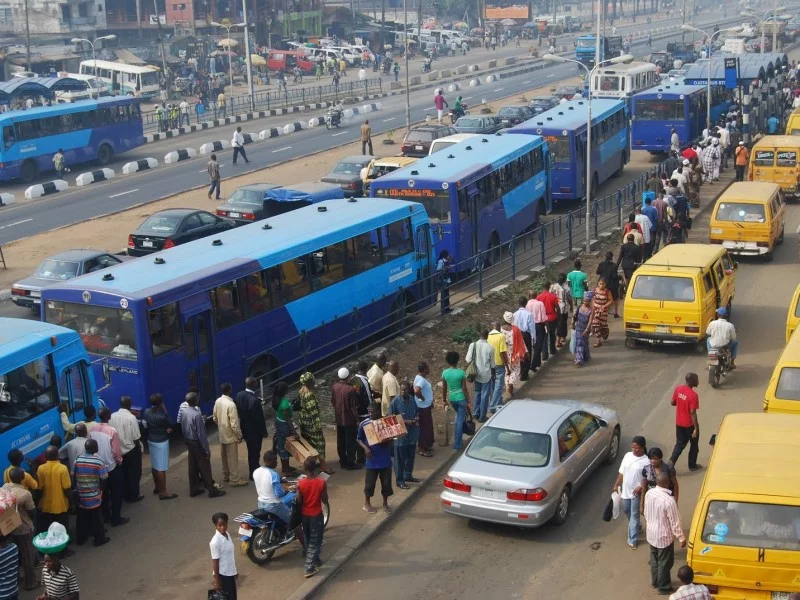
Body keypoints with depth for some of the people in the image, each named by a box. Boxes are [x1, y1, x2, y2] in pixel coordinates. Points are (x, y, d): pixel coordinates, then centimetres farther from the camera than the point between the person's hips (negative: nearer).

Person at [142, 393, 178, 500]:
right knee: (161, 467, -1)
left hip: (151, 440, 8)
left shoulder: (147, 412, -6)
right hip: (161, 442, -8)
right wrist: (164, 410, -11)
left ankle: (157, 487, 34)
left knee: (154, 465, 20)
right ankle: (163, 492, 4)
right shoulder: (162, 416, -26)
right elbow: (170, 425, -9)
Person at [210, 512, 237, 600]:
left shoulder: (227, 535, 2)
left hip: (231, 572, 8)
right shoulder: (215, 541, -23)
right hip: (222, 574, -8)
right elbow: (215, 562, -18)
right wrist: (217, 581, -15)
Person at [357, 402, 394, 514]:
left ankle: (385, 503, 28)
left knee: (386, 482, 8)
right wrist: (365, 447, -13)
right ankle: (367, 503, 28)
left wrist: (387, 441, -17)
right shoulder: (364, 424, -7)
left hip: (385, 459, 1)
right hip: (372, 459, -1)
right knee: (369, 483, 7)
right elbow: (359, 439, 5)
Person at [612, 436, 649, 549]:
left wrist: (640, 487, -25)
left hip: (636, 492, -6)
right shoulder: (627, 455, 0)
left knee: (634, 515, 0)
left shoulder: (646, 461, -16)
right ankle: (635, 527, 49)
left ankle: (633, 540, 8)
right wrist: (616, 485, 9)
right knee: (626, 510, 22)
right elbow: (621, 472, 8)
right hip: (625, 490, 6)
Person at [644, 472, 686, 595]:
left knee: (654, 559, 25)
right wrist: (681, 538, -9)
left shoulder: (649, 494, -10)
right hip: (664, 536, -7)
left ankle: (655, 581, 42)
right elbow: (675, 522, -21)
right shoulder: (669, 500, -31)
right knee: (664, 562, 12)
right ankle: (664, 587, 26)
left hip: (651, 533, 7)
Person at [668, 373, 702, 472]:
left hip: (679, 423, 6)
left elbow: (673, 403, 6)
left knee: (680, 443, 19)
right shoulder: (693, 395, -26)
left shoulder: (678, 389, -6)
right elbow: (693, 413, -24)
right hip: (689, 424, -6)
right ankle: (692, 465, 28)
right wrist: (696, 428, -18)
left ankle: (671, 461, 4)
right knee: (694, 444, 16)